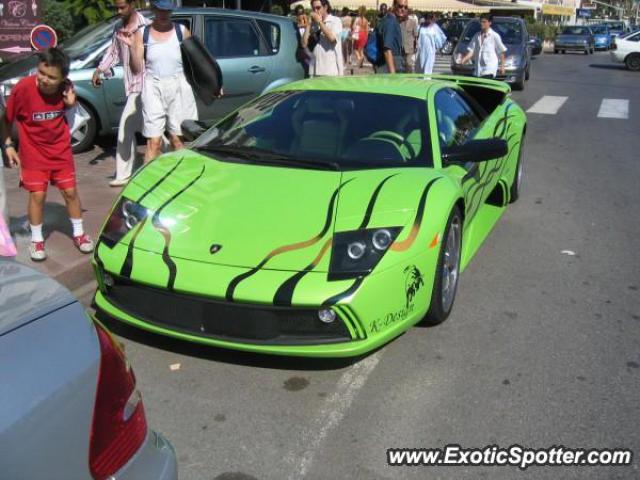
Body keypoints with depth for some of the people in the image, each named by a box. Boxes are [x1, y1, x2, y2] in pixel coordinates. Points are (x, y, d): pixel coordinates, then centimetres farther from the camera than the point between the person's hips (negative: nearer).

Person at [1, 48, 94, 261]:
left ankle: (79, 233, 26)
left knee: (70, 191, 7)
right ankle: (36, 240, 17)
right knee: (37, 195, -1)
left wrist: (70, 104, -13)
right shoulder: (23, 88, -23)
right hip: (33, 152, -2)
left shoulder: (65, 87, -14)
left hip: (61, 150, 2)